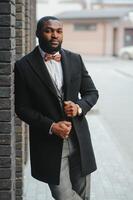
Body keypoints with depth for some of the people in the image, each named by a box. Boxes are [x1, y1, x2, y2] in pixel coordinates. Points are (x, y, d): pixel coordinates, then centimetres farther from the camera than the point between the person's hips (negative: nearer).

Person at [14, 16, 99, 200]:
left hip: (79, 140, 4)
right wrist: (51, 126, -16)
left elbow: (92, 92, 10)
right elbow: (22, 108, -5)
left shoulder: (75, 59, 4)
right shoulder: (24, 66, -6)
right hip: (49, 143, -3)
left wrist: (79, 107, -11)